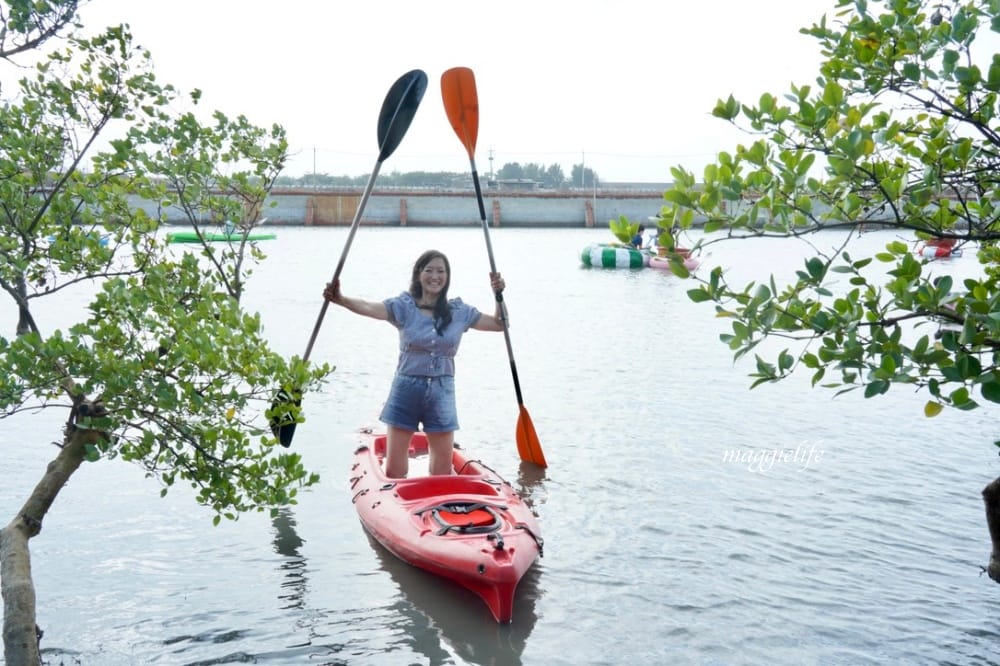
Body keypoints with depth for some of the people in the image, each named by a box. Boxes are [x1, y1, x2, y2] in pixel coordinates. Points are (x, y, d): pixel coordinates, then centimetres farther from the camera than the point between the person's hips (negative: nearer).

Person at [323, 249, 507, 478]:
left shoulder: (459, 312, 6)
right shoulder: (404, 306, -2)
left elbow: (499, 324, 12)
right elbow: (369, 307, -20)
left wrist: (498, 295, -4)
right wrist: (341, 299, -39)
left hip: (441, 393, 2)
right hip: (406, 389, -2)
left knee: (442, 471, 8)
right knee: (394, 471, 3)